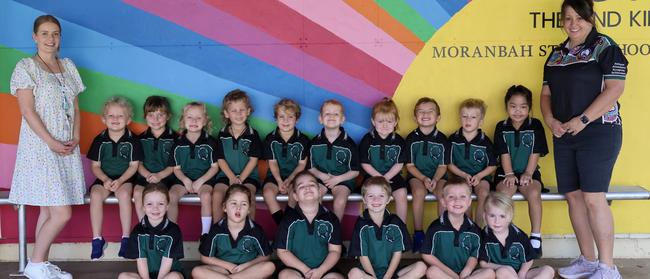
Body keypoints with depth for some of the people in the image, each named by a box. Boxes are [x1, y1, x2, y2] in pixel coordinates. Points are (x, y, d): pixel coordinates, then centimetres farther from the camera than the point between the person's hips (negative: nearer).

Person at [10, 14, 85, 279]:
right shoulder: (26, 67, -5)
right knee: (62, 213, -11)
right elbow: (28, 111, -11)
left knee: (48, 210, 10)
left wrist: (76, 138, -1)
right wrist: (51, 142, -17)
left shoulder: (68, 66, 13)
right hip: (40, 147, -6)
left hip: (67, 147, 6)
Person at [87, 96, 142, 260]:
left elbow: (134, 165, -3)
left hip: (125, 178, -2)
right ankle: (97, 239, -17)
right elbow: (95, 166, 5)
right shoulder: (100, 140, 4)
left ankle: (126, 238, -21)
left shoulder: (132, 140, -2)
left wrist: (120, 181, -16)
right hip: (104, 178, 2)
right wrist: (105, 180, -13)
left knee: (124, 194, -33)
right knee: (96, 194, -27)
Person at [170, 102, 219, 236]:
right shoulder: (178, 144, 4)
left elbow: (214, 167, 0)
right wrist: (185, 180, -12)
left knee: (206, 195, -31)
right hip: (184, 178, 2)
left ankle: (205, 232, -20)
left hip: (204, 178, -2)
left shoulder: (210, 142, -1)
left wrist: (200, 181, -12)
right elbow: (176, 168, 7)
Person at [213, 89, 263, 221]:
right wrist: (232, 177, -11)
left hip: (248, 175, -2)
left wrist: (241, 178, -13)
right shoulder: (222, 134, 5)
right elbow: (221, 159, 3)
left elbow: (253, 160, -3)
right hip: (226, 174, 2)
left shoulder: (252, 134, 0)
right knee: (217, 195, -25)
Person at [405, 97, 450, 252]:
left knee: (444, 193, -29)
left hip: (437, 176, 1)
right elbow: (410, 165, -1)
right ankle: (418, 234, -19)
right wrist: (424, 179, -16)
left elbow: (443, 166, 1)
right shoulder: (411, 138, -1)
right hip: (417, 175, -1)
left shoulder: (442, 139, 0)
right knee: (419, 192, -32)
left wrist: (434, 179, -17)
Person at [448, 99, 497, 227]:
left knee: (484, 193, -29)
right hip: (460, 176, 0)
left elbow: (492, 166, 5)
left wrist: (479, 176, -11)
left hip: (481, 176, 0)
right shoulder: (453, 139, 1)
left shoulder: (484, 141, -1)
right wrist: (464, 175, -9)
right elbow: (450, 164, 5)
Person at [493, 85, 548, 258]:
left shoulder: (535, 125, 2)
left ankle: (536, 237, -19)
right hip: (507, 173, 0)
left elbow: (535, 153, -2)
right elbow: (504, 154, -1)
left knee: (534, 193, -29)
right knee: (504, 192, -30)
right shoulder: (501, 127, 4)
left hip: (529, 172, 0)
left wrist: (528, 174, -11)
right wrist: (509, 174, -11)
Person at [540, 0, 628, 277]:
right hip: (563, 136, 6)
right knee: (573, 196, 7)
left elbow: (614, 89, -13)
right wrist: (550, 120, -3)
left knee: (593, 198, -11)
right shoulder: (556, 55, 14)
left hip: (598, 132, -6)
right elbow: (546, 93, 16)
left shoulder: (605, 47, -4)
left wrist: (582, 120, -17)